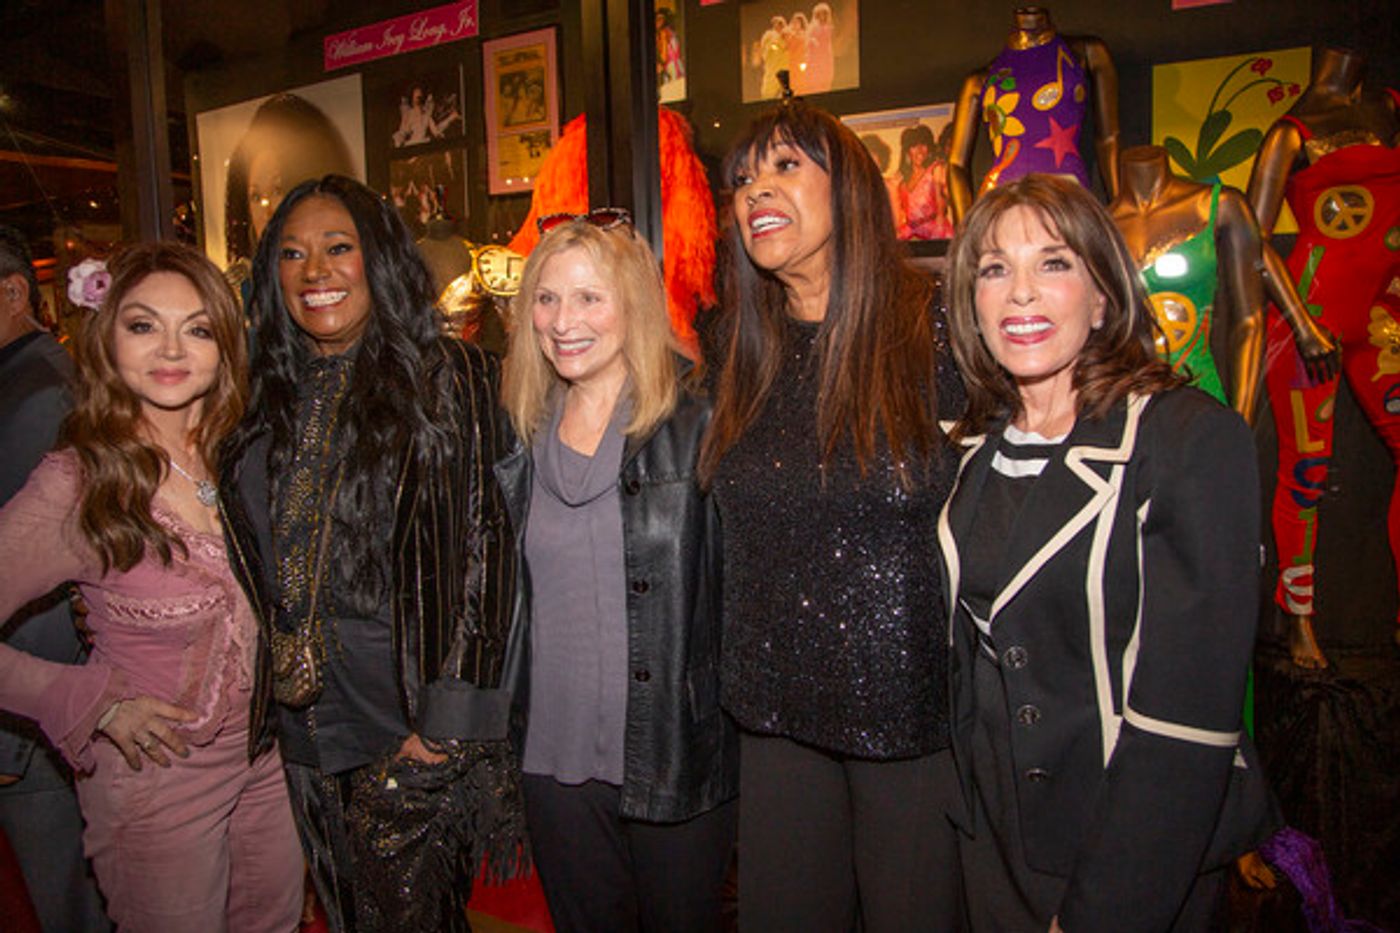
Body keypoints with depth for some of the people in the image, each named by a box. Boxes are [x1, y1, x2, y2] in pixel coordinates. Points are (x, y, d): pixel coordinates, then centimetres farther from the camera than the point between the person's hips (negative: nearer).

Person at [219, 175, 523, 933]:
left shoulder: (448, 380, -8)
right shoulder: (269, 395, 8)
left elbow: (482, 547, -11)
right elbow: (252, 564, 15)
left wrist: (449, 721, -14)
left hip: (410, 728, -5)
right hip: (304, 730, 5)